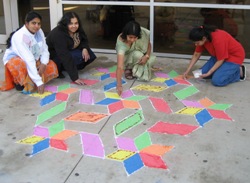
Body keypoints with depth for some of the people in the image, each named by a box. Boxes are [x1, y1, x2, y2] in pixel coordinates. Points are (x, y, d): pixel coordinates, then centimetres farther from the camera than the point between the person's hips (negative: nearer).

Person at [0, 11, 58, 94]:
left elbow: (45, 50, -6)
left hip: (34, 60, 6)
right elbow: (28, 60, -38)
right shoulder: (19, 36, -31)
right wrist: (39, 82, -42)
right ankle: (20, 82, -10)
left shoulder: (39, 31, -11)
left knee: (52, 67, -12)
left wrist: (43, 63, -28)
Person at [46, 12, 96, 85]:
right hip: (53, 56, -7)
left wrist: (85, 48, -19)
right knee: (78, 56, -31)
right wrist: (75, 78, -40)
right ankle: (57, 70, -12)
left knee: (90, 55, -11)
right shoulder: (58, 34, -33)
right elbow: (65, 57, -37)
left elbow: (84, 40, 7)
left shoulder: (77, 30, -12)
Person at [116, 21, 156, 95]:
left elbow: (148, 44, -10)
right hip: (127, 58, -4)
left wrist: (147, 56, -30)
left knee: (151, 59, -24)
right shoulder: (121, 43, -41)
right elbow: (120, 67, -48)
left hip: (141, 53, 5)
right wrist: (119, 85, -59)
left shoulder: (143, 33, -31)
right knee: (138, 55, -35)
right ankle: (129, 68, -6)